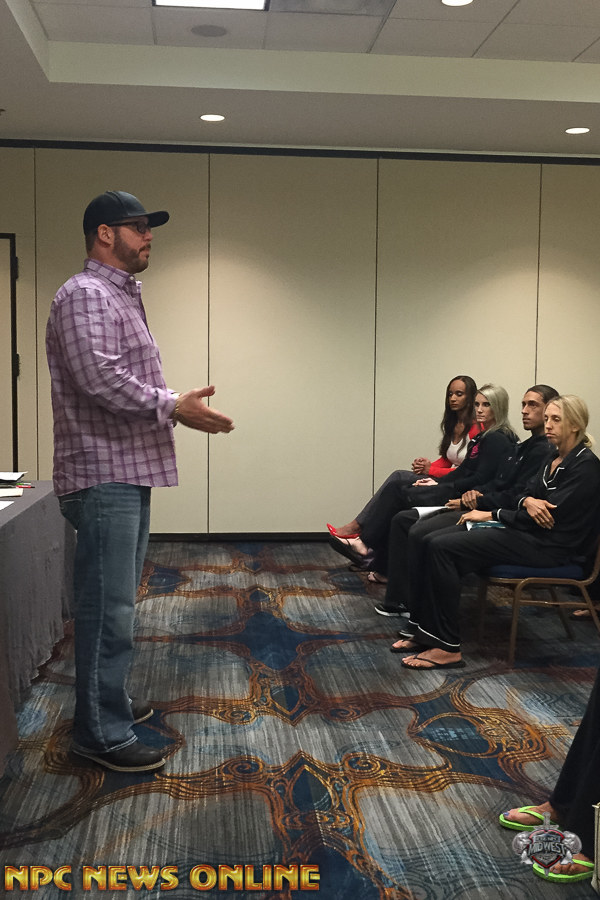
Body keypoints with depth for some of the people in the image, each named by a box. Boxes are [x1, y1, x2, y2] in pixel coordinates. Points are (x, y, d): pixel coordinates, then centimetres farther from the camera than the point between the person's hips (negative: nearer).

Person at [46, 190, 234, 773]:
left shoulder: (122, 296, 21)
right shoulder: (84, 296, -11)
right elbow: (100, 379, -23)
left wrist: (176, 406, 9)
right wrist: (173, 406, -19)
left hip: (129, 473, 10)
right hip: (103, 475, -10)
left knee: (115, 603, 18)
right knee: (108, 607, -6)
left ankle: (107, 702, 31)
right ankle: (101, 734, 2)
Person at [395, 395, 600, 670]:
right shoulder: (553, 460, 16)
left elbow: (551, 515, -18)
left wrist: (491, 515, -11)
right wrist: (528, 501, -14)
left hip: (548, 545, -9)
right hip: (525, 532, 9)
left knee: (442, 547, -22)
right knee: (430, 541, -7)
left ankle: (447, 647, -18)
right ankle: (422, 631, -6)